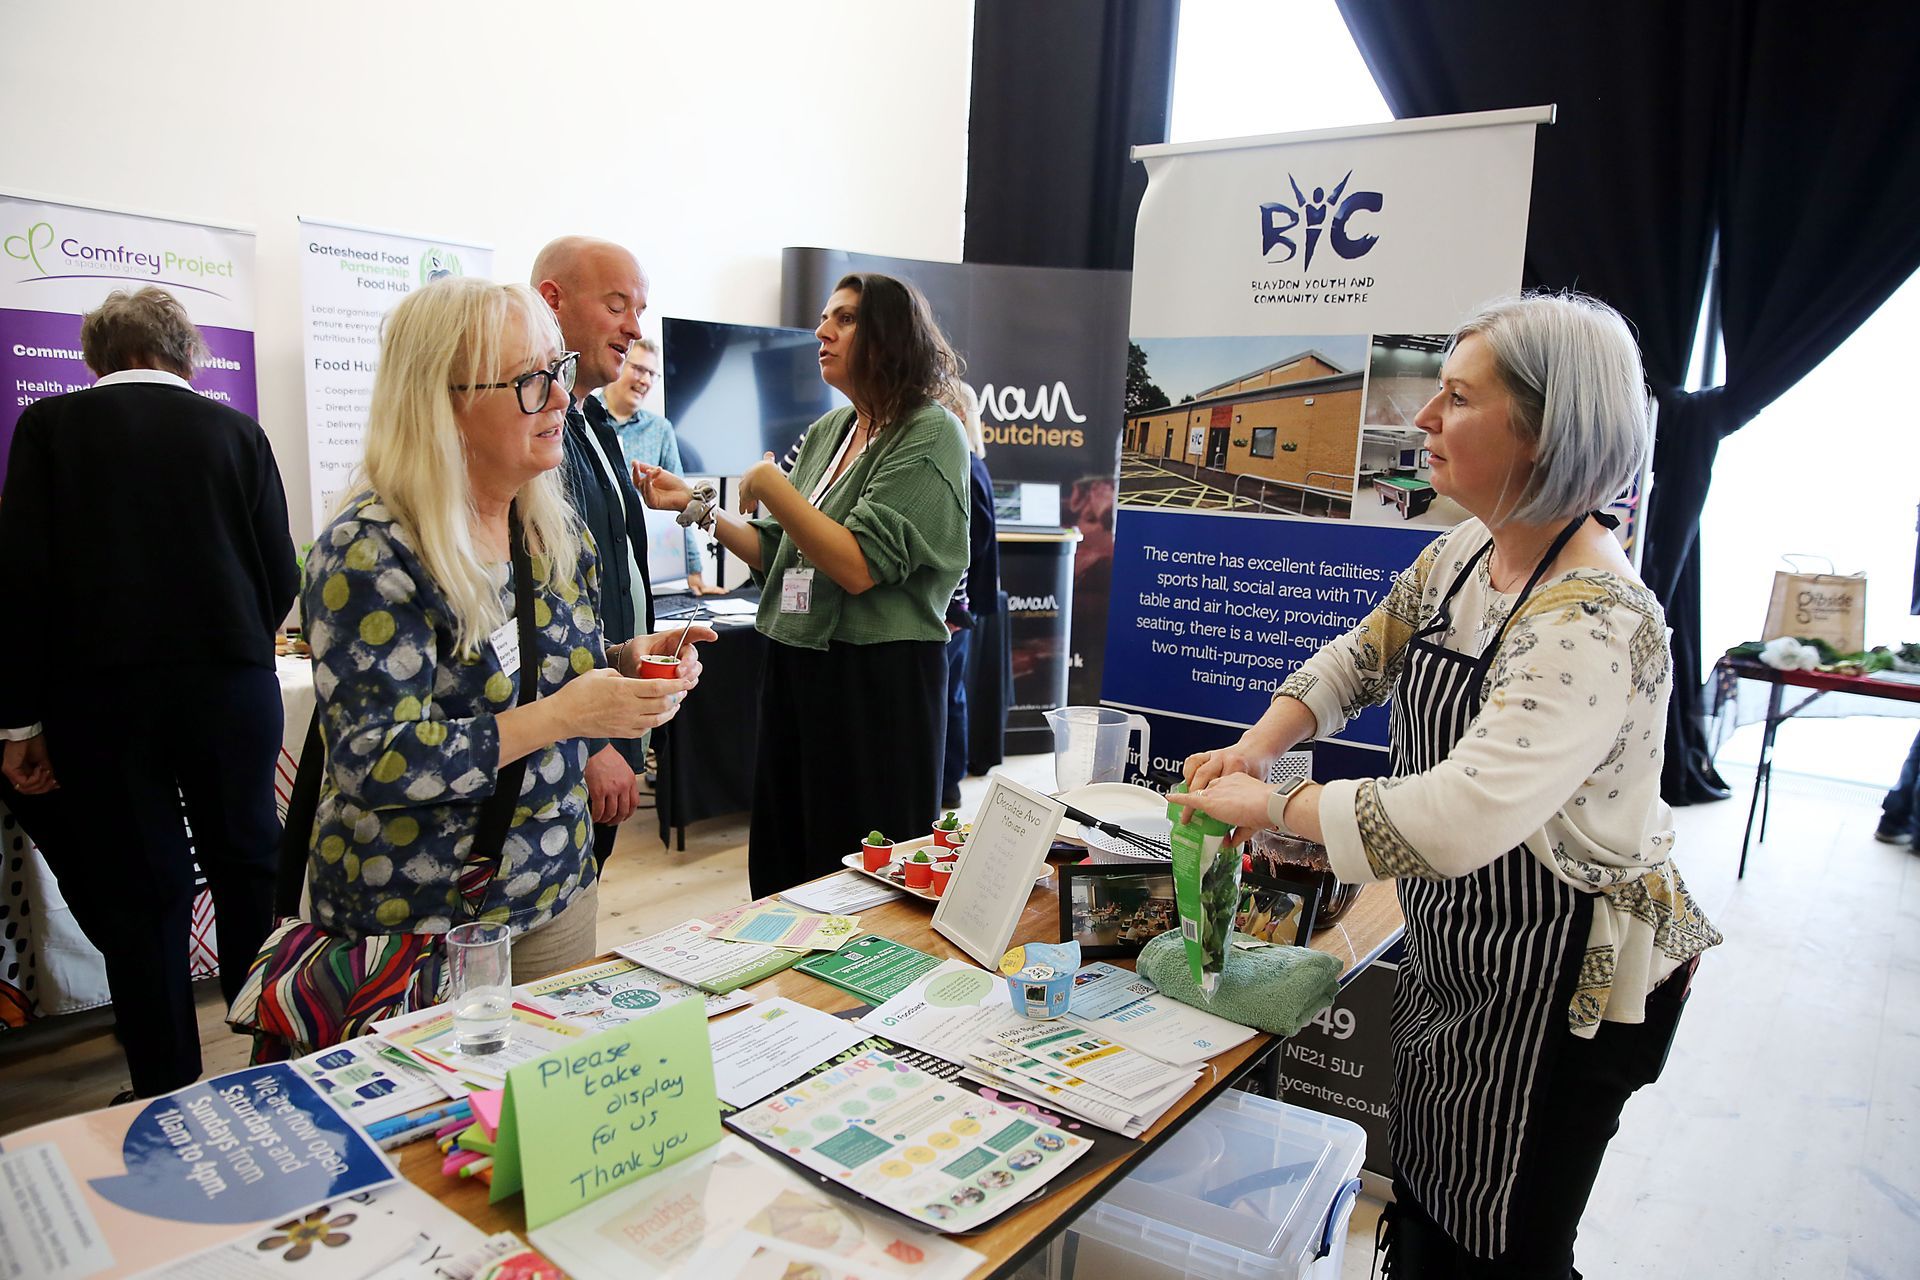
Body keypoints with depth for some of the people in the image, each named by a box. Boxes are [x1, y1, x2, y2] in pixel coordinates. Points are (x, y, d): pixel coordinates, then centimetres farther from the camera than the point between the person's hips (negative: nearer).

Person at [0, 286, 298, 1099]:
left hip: (101, 696, -1)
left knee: (138, 892, 8)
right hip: (231, 686, 1)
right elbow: (282, 574, 1)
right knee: (248, 868, 13)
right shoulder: (237, 430, 2)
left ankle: (167, 1091, 18)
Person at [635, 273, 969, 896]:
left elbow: (858, 565, -20)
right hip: (795, 670, 7)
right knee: (784, 866, 16)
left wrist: (769, 484, -13)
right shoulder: (827, 431, 13)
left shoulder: (930, 434, -10)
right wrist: (695, 504, 7)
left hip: (877, 679, -7)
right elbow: (777, 554, 15)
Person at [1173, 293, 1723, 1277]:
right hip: (1453, 950, 8)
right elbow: (1360, 657, 10)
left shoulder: (1595, 626, -31)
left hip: (1554, 985, -8)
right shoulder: (1465, 552, -3)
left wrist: (1268, 806, -28)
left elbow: (1453, 822, -40)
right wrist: (1256, 746, -6)